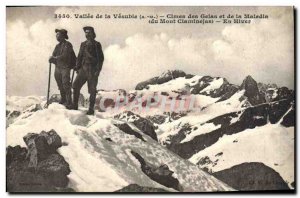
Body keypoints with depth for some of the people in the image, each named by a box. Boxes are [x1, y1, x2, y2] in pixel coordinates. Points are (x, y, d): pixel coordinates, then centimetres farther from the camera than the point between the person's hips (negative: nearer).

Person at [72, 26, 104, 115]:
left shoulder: (97, 45, -2)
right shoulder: (83, 44, 13)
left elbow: (101, 58, -6)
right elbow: (80, 56, 16)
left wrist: (98, 70, -14)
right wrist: (77, 67, 5)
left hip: (93, 70, -5)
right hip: (83, 68, 5)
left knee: (92, 90, -1)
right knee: (76, 86, -2)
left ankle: (91, 109, 6)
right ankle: (75, 106, 9)